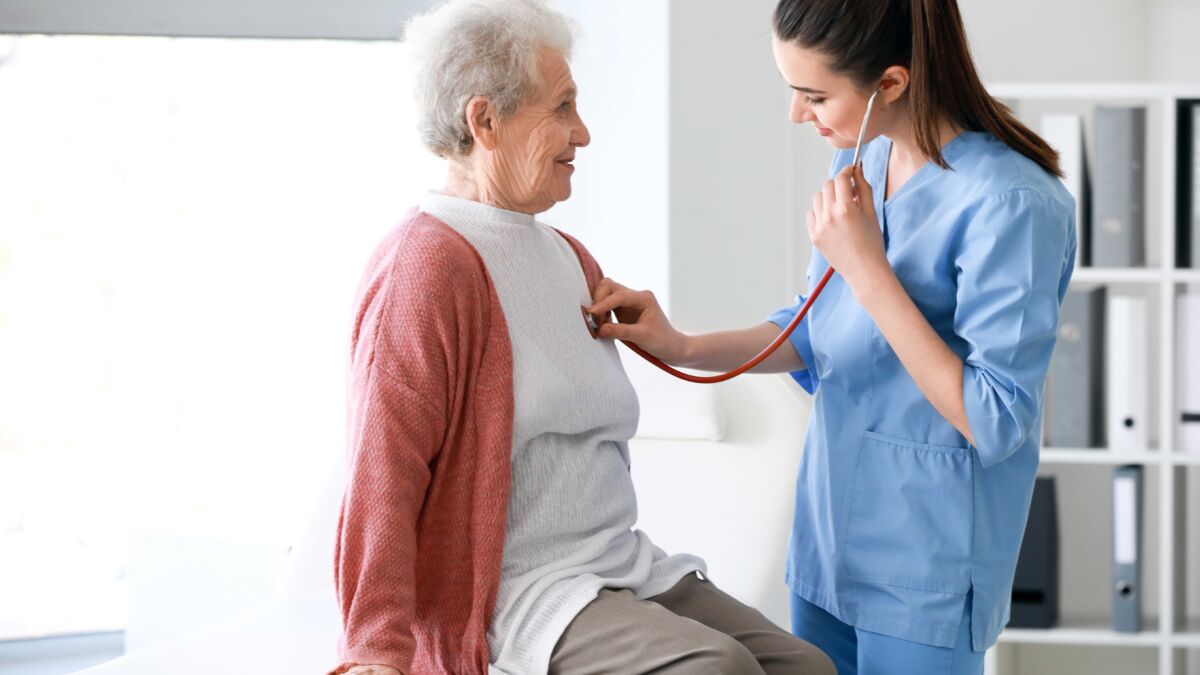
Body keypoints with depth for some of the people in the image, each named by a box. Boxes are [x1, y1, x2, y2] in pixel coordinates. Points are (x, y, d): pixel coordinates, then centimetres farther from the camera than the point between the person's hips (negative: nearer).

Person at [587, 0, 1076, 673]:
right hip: (828, 540, 8)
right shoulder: (862, 162, 3)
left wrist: (867, 270, -24)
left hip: (924, 571, -7)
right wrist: (682, 347, 1)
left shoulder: (1012, 203, -22)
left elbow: (993, 421, -22)